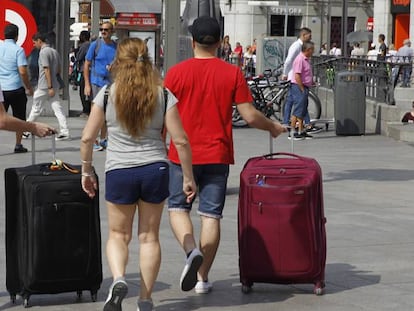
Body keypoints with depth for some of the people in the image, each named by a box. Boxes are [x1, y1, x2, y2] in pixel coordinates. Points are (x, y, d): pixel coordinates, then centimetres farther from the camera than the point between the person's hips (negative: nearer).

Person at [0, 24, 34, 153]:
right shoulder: (18, 50, -9)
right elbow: (23, 72, -14)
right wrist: (29, 88, -2)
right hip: (16, 89, -3)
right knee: (19, 118, 10)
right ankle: (18, 145, 13)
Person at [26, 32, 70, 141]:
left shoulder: (43, 52, -13)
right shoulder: (54, 51, 13)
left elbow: (47, 70, -19)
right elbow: (58, 70, 17)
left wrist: (50, 87, -20)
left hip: (44, 87, -8)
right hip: (54, 85, 8)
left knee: (35, 109, 5)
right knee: (58, 109, 1)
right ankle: (64, 132, -6)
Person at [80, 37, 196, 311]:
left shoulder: (107, 94, -3)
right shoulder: (163, 95, -2)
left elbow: (88, 137, -2)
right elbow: (180, 140, -4)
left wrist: (87, 170, 12)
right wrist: (188, 177, 5)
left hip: (119, 171, -1)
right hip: (155, 169, 1)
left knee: (119, 235, 14)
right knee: (149, 237, 12)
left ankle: (118, 279, -12)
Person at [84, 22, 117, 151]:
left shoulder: (116, 47, 5)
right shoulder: (95, 44, -3)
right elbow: (87, 65, -2)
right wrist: (87, 85, -9)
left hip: (110, 83, 3)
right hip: (96, 82, -3)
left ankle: (103, 140, 24)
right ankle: (93, 141, 5)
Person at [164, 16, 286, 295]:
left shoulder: (177, 72, -5)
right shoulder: (232, 73, -3)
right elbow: (250, 116, -3)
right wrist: (273, 127, 16)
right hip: (217, 156, 1)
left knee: (178, 208, 12)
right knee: (211, 214, 7)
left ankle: (191, 250, -15)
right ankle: (203, 277, 9)